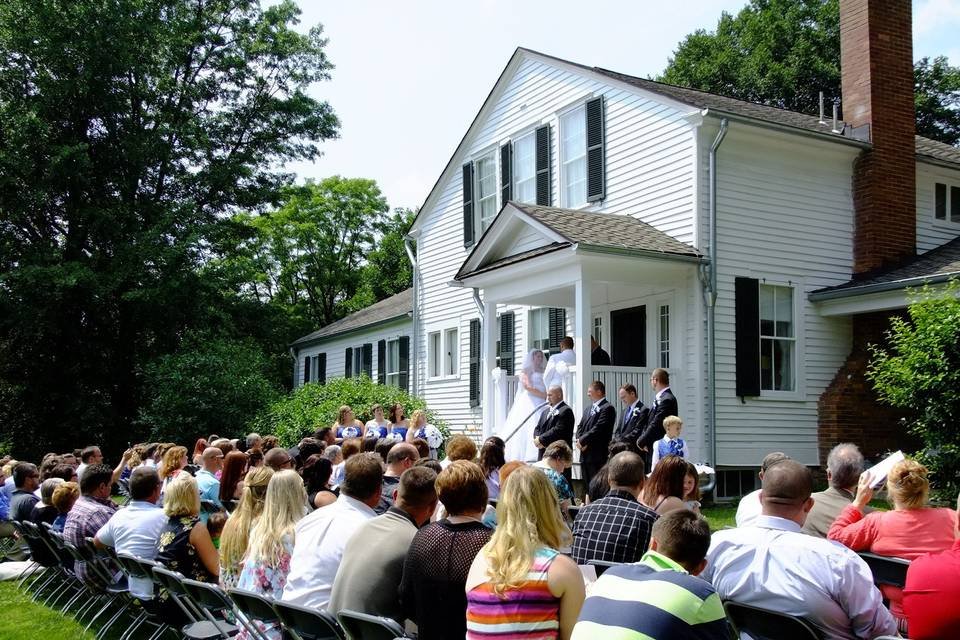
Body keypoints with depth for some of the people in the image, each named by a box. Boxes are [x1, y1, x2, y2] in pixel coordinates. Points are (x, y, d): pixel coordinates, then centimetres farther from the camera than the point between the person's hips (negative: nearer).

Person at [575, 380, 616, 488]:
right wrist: (580, 441, -4)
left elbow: (599, 428, -16)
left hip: (598, 456, -8)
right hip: (585, 455, 8)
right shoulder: (587, 409, 20)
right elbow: (580, 427, 16)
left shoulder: (607, 408, -8)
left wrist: (582, 441, -12)